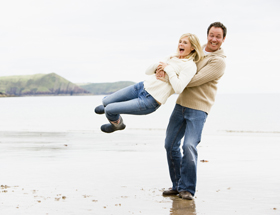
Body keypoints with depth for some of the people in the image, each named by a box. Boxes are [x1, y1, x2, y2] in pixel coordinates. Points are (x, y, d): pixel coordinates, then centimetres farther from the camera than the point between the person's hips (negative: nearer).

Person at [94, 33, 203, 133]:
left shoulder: (190, 65, -13)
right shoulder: (172, 57, 10)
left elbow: (178, 88, -26)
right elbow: (148, 71, 14)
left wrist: (168, 68, -18)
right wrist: (157, 65, -8)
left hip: (150, 102, -7)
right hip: (142, 86, 7)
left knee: (109, 110, -7)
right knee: (106, 101, 16)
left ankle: (117, 124, 27)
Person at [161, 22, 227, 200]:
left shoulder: (219, 62, -12)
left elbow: (194, 80, -19)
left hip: (198, 108, -7)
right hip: (181, 104, 7)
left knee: (189, 146, -18)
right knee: (171, 145, 6)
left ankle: (187, 189, -6)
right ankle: (177, 185, 18)